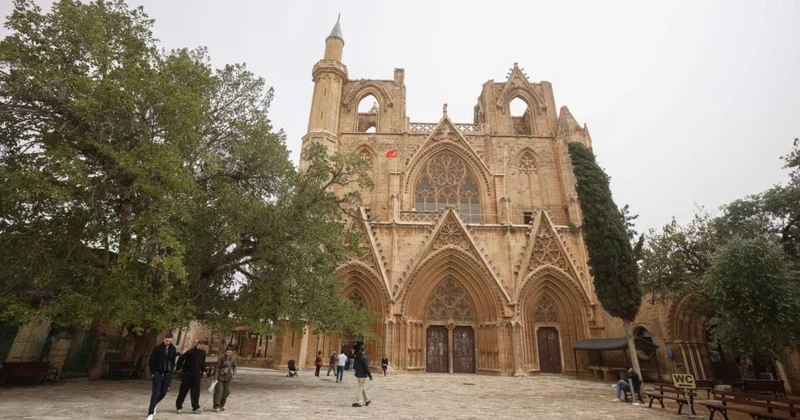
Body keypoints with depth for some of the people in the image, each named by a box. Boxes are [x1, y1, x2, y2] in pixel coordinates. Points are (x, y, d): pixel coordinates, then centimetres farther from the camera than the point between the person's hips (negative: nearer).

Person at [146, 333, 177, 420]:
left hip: (167, 374, 3)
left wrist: (171, 372, 4)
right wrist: (153, 373, -7)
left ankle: (153, 405, 35)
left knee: (163, 392, 8)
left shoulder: (173, 349, 0)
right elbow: (151, 361, -4)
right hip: (157, 374, -3)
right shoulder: (158, 348, -10)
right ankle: (150, 413, 1)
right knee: (155, 393, -7)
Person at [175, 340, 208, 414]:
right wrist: (179, 368, -8)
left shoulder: (203, 352, 1)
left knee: (196, 391, -2)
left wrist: (203, 370, 12)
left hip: (196, 375, 4)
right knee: (183, 391, 6)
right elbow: (181, 358, -12)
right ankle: (179, 407, 24)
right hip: (187, 374, -4)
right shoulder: (191, 352, -20)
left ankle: (195, 407, -1)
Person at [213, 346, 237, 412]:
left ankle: (221, 405, 22)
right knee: (219, 391, -9)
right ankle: (216, 406, -4)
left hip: (228, 378, 5)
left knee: (227, 391, 6)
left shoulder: (232, 359, 4)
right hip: (220, 377, -5)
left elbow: (234, 366, 18)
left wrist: (234, 374, 4)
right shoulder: (222, 358, -12)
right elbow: (217, 368, -11)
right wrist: (215, 377, -16)